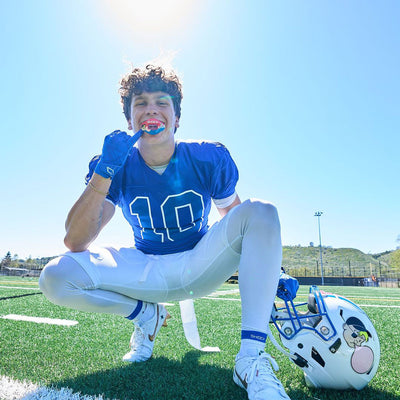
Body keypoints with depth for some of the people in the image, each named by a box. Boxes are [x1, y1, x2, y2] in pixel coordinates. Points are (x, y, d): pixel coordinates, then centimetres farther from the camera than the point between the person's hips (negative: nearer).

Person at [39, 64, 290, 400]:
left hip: (200, 268, 0)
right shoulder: (118, 167, -11)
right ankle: (146, 315, 6)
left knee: (261, 211, -26)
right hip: (147, 273, 1)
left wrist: (269, 271, -7)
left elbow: (236, 217, 2)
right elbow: (74, 242, -21)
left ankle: (252, 358, -30)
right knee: (55, 277, -20)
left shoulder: (209, 159, -12)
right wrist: (103, 173, -34)